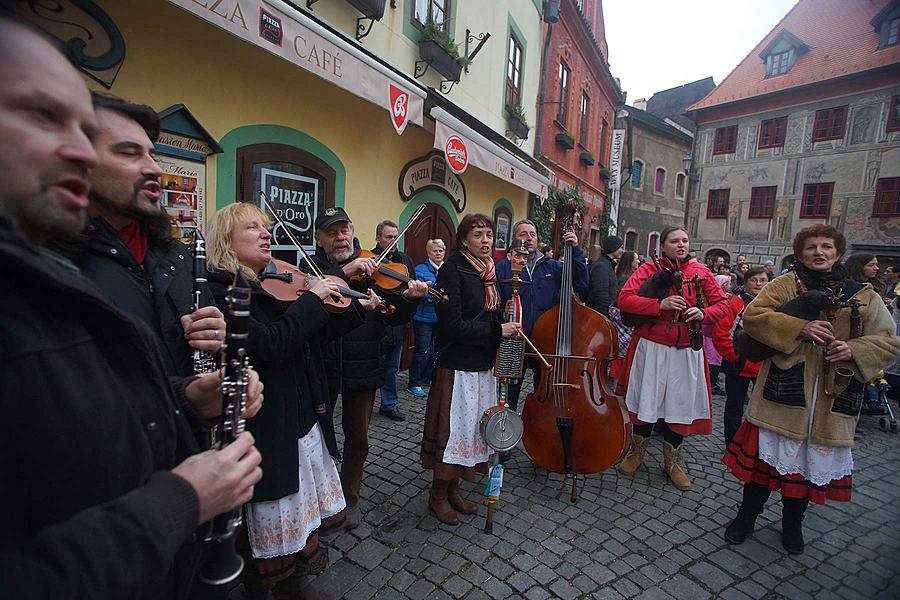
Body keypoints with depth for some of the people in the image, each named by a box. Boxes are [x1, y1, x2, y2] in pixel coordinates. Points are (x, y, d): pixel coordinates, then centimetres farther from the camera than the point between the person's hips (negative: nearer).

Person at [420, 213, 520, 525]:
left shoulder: (490, 272, 8)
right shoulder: (453, 270, -15)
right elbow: (452, 325, -22)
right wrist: (497, 330, -18)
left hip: (484, 365, 8)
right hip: (458, 366, -8)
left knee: (474, 427, 16)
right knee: (454, 428, 3)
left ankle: (453, 490, 34)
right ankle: (438, 495, 26)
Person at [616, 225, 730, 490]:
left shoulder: (701, 271, 5)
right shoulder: (650, 269, -3)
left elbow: (722, 304, 10)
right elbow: (624, 299, -14)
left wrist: (704, 313, -11)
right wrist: (660, 305, -23)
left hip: (686, 350, 3)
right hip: (651, 348, -2)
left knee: (680, 405, 10)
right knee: (645, 401, 7)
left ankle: (673, 461, 31)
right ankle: (636, 452, 30)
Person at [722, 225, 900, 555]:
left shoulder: (864, 296, 9)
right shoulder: (785, 285, 1)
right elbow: (752, 315, -10)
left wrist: (854, 349, -13)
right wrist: (799, 328, -22)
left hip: (832, 399, 3)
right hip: (783, 391, -3)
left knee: (812, 461, 14)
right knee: (766, 456, 5)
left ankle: (792, 523, 36)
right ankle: (747, 516, 24)